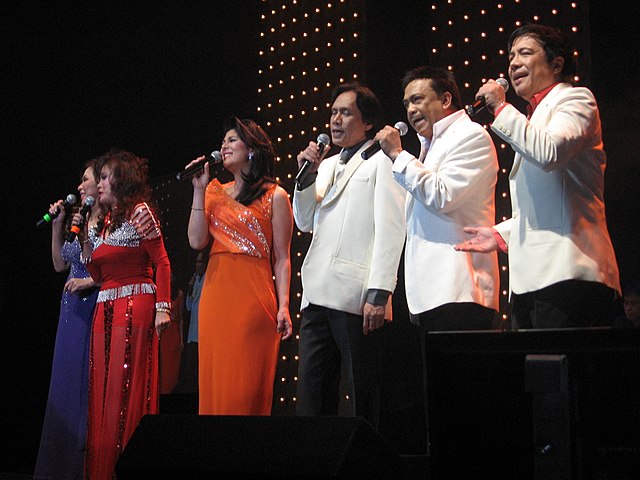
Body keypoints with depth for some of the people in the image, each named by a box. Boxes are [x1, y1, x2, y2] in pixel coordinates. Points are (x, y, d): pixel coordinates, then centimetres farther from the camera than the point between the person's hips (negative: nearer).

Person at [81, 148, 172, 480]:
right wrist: (86, 237, 12)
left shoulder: (139, 211, -1)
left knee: (129, 390, -9)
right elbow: (98, 275, 16)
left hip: (135, 306, -8)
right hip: (105, 311, 8)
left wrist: (162, 307, -16)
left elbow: (161, 262, -7)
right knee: (102, 393, 3)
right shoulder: (105, 221, 20)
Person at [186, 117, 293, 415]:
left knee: (247, 388, -4)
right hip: (215, 293, 5)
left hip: (253, 296, -4)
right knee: (214, 383, 5)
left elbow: (282, 258, -1)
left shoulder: (274, 196, 3)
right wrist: (199, 190, 3)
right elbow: (197, 241, 4)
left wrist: (283, 307, -11)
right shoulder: (216, 192, 16)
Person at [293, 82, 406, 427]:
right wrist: (307, 176, 8)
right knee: (310, 397, 5)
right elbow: (305, 223, 24)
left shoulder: (382, 161, 1)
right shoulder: (327, 165, 23)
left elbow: (390, 230, -8)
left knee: (361, 399, -1)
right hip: (318, 296, 7)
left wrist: (379, 293, -17)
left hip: (356, 297, -7)